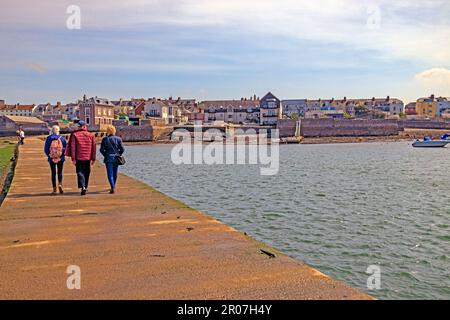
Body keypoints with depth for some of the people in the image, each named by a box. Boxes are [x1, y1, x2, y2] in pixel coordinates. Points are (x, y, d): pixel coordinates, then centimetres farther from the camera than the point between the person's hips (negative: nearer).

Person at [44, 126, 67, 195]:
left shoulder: (48, 138, -2)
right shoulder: (62, 138, -3)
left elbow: (46, 149, -2)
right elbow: (65, 147, -5)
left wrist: (49, 155, 10)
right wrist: (62, 154, 8)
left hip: (51, 158, 0)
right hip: (60, 158, 0)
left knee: (53, 173, 7)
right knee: (60, 172, 11)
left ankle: (54, 189, 7)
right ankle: (60, 184, -13)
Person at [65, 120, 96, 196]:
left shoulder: (74, 135, -2)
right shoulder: (91, 135, 5)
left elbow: (73, 147, -6)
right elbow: (93, 147, 4)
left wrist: (73, 158, -4)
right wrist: (93, 158, 8)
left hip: (79, 157, -2)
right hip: (87, 157, 2)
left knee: (80, 172, 0)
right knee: (86, 173, 14)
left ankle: (82, 187, -19)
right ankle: (85, 187, 21)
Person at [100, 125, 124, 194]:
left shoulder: (105, 139, -4)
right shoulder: (118, 139, -2)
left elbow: (101, 149, -6)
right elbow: (122, 149, -5)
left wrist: (105, 155, 10)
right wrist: (118, 155, 10)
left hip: (108, 158, -2)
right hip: (116, 158, 2)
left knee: (110, 174, -1)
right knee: (115, 173, 16)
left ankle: (113, 188, -15)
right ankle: (113, 187, 30)